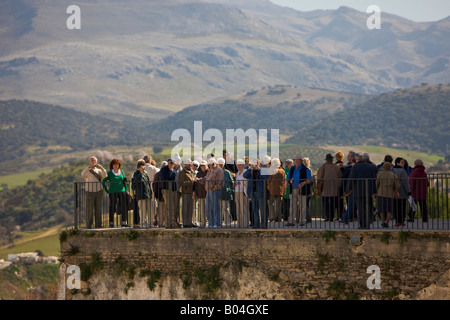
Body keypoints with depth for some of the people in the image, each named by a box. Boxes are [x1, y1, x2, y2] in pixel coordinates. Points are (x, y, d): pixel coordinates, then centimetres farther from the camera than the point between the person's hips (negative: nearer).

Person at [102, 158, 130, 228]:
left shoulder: (121, 172, 8)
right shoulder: (109, 173, -3)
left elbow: (124, 182, 14)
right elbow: (103, 182, 2)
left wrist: (127, 190, 8)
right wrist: (107, 190, -2)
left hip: (122, 191, 3)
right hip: (113, 193, -3)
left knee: (124, 206, -1)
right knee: (112, 207, -1)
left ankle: (123, 222, 5)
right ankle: (111, 223, 4)